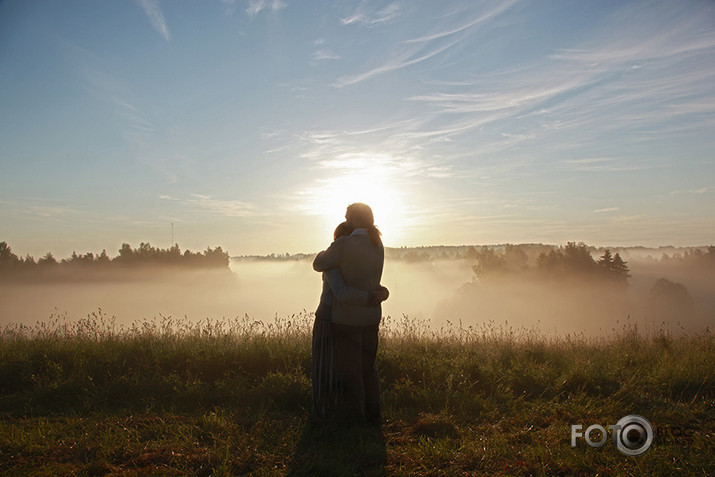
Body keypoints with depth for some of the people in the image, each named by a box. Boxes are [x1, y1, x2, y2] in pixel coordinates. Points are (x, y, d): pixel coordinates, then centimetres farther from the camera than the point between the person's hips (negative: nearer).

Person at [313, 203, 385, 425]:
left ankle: (355, 419, 11)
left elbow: (319, 264, -5)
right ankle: (373, 415, 27)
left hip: (348, 317, -7)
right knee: (368, 367, 18)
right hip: (372, 315, 7)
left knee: (350, 371, 4)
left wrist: (326, 252, 14)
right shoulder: (377, 245, 5)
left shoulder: (344, 244, -18)